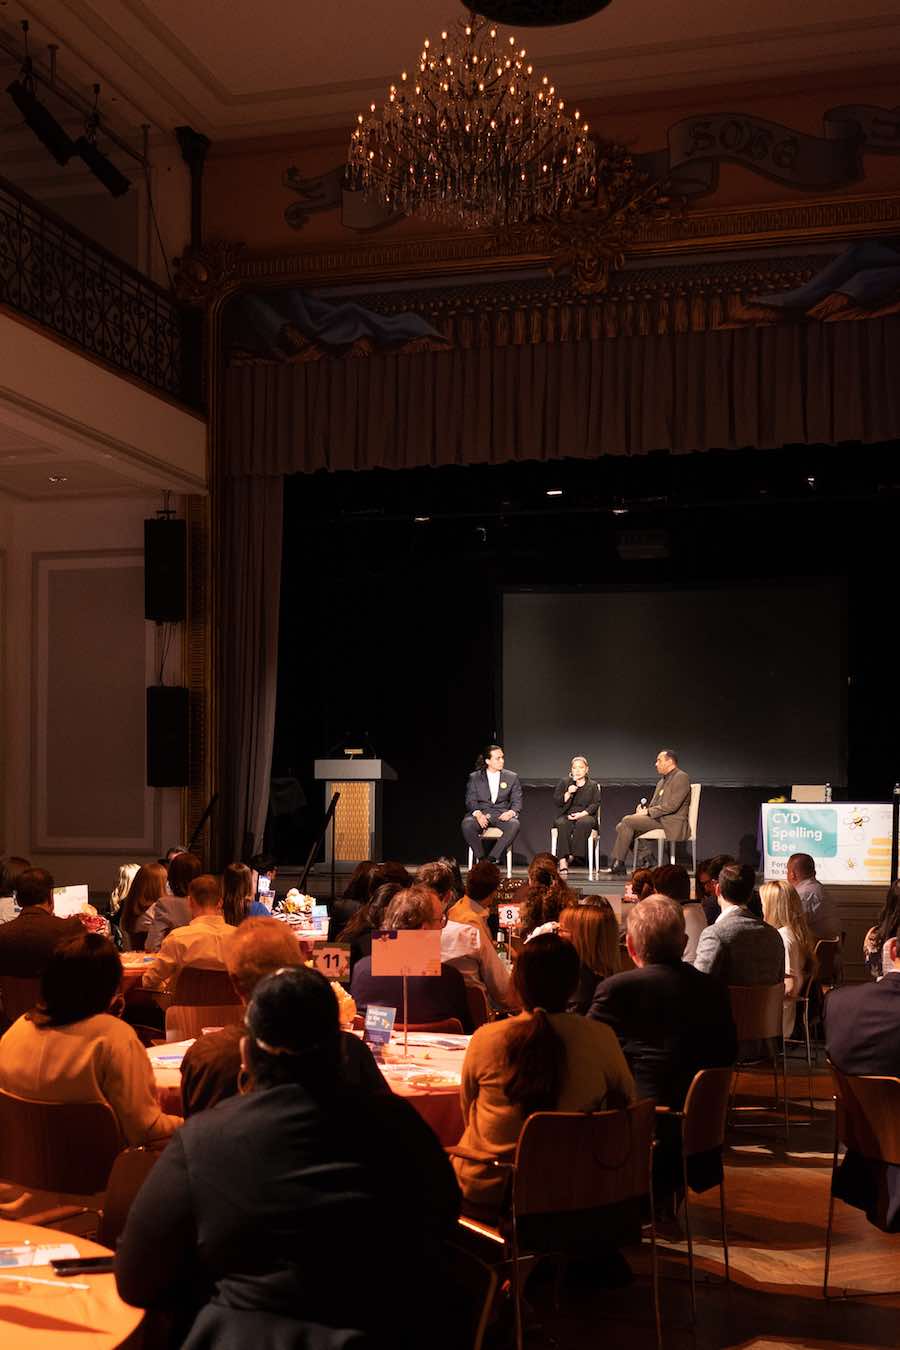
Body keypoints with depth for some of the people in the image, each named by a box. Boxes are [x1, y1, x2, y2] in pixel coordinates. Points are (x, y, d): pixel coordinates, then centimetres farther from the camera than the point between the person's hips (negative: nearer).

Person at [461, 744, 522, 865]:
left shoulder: (512, 777, 12)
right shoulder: (474, 777, 10)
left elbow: (517, 801, 8)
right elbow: (470, 800, 3)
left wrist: (511, 812, -15)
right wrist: (478, 814, -19)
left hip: (501, 814, 1)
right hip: (481, 812, 0)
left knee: (514, 824, -35)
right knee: (467, 824, -35)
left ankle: (492, 858, -30)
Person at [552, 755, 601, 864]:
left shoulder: (592, 785, 14)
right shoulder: (564, 783, 17)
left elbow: (595, 804, 2)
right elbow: (557, 801, 8)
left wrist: (582, 814, -14)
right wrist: (568, 793, -9)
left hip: (586, 816, -1)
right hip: (567, 816, 1)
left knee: (583, 823, -38)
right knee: (563, 824, -35)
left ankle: (574, 855, -35)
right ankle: (563, 859, -42)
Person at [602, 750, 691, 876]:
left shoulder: (681, 777, -6)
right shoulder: (662, 781, 24)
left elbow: (672, 805, -17)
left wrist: (647, 812, -15)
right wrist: (644, 810, -2)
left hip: (671, 824, -9)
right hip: (656, 819, 9)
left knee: (627, 821, -21)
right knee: (622, 827, -7)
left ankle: (617, 864, -17)